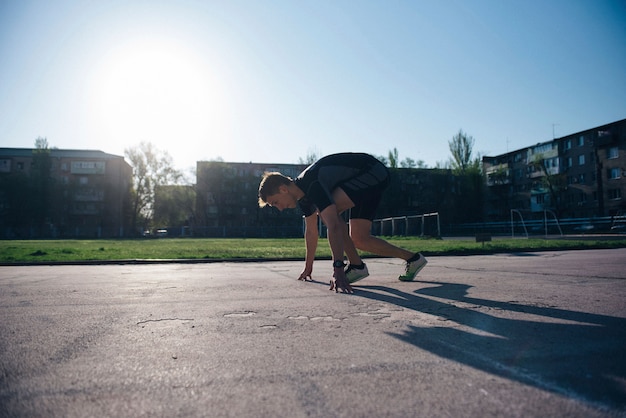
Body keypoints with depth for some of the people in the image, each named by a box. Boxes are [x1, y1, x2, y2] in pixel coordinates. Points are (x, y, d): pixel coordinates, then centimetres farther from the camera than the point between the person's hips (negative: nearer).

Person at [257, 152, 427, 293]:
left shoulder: (312, 184, -30)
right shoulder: (302, 193, 2)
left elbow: (333, 226, -41)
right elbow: (311, 231, 13)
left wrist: (338, 269, -46)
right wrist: (308, 267, 20)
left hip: (374, 172, -10)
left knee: (328, 211, -24)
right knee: (359, 239, 3)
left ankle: (356, 266, -11)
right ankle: (413, 259, 16)